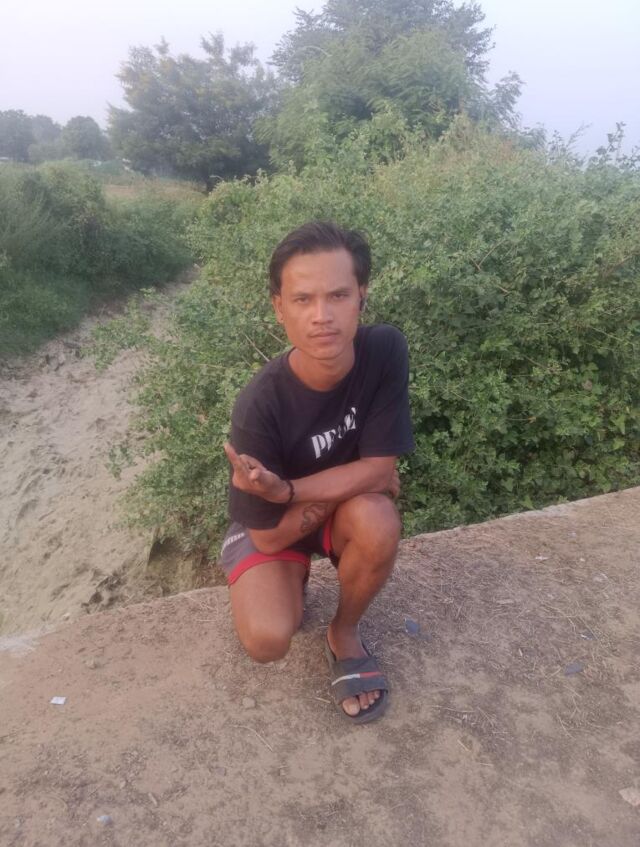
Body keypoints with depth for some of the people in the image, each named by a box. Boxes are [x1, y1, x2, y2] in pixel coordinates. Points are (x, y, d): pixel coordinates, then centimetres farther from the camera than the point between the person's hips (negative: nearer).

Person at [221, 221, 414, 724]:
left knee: (377, 522, -32)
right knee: (268, 639, -26)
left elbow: (381, 468, -23)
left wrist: (284, 491, -32)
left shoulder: (386, 351, -24)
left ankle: (344, 633, 0)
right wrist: (351, 483, -19)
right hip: (273, 528, -2)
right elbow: (268, 535, -22)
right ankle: (294, 581, 13)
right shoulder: (261, 406, -31)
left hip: (347, 514, 2)